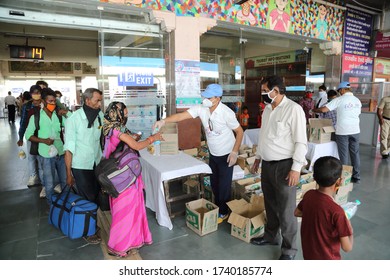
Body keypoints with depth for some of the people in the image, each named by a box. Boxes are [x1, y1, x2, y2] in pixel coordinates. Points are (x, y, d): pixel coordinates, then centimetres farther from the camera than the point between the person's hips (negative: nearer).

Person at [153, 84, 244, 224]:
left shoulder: (226, 113, -24)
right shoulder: (201, 108, -11)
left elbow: (240, 132, -14)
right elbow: (181, 115, -16)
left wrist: (235, 152, -18)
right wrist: (164, 121, -31)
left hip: (226, 155, -6)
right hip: (213, 154, 6)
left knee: (224, 185, 5)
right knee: (214, 183, 18)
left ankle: (224, 212, 27)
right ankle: (217, 207, 41)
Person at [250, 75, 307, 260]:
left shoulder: (293, 109, -14)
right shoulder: (267, 108, 10)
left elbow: (300, 142, -16)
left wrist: (296, 169, -19)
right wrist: (257, 158, 20)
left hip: (284, 166, -7)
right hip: (267, 165, 8)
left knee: (286, 210, 4)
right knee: (270, 204, 20)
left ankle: (289, 249, 22)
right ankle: (271, 236, 40)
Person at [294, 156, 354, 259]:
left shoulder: (308, 195, -12)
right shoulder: (336, 211, -28)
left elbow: (297, 212, 9)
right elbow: (347, 247, -20)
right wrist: (349, 228, -5)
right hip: (327, 260, -6)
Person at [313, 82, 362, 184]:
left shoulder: (339, 100, -9)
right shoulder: (357, 100, 7)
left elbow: (323, 109, -15)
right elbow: (358, 113, 15)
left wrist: (314, 110, 2)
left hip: (342, 131, -5)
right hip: (355, 130, 5)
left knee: (343, 155, 4)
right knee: (355, 153, 12)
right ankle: (356, 177, 20)